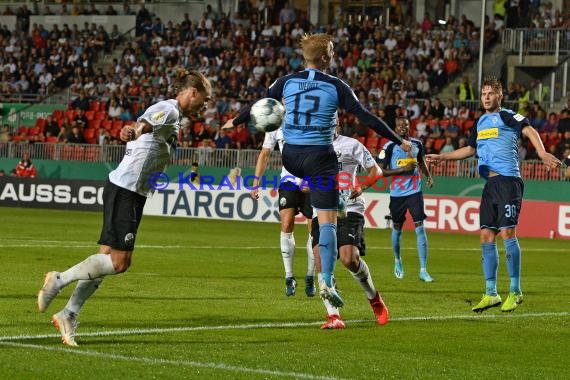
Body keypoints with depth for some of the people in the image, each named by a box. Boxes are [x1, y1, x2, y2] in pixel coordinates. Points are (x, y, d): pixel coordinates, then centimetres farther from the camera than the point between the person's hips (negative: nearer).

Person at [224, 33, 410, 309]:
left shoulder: (287, 82, 2)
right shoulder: (336, 86, -6)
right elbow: (366, 118, -4)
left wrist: (235, 122, 32)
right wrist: (399, 141, 5)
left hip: (291, 157, 4)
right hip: (320, 157, -4)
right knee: (327, 221, -2)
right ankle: (327, 282, -10)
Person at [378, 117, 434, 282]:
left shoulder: (417, 144, 5)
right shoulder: (389, 147, -7)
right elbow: (382, 171, -11)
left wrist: (428, 176, 7)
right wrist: (404, 169, -18)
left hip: (415, 192, 1)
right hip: (397, 194, -1)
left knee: (420, 228, -10)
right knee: (397, 229, 14)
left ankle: (423, 270, -11)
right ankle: (397, 260, 41)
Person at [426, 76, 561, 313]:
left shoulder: (507, 116, -3)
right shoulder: (480, 123, 20)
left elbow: (529, 130, -19)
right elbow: (470, 149, 35)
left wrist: (542, 153, -37)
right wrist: (442, 157, 37)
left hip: (508, 180, -8)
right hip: (490, 184, 8)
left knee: (507, 232, -11)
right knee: (486, 236, 5)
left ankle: (515, 291, -2)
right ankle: (491, 294, 11)